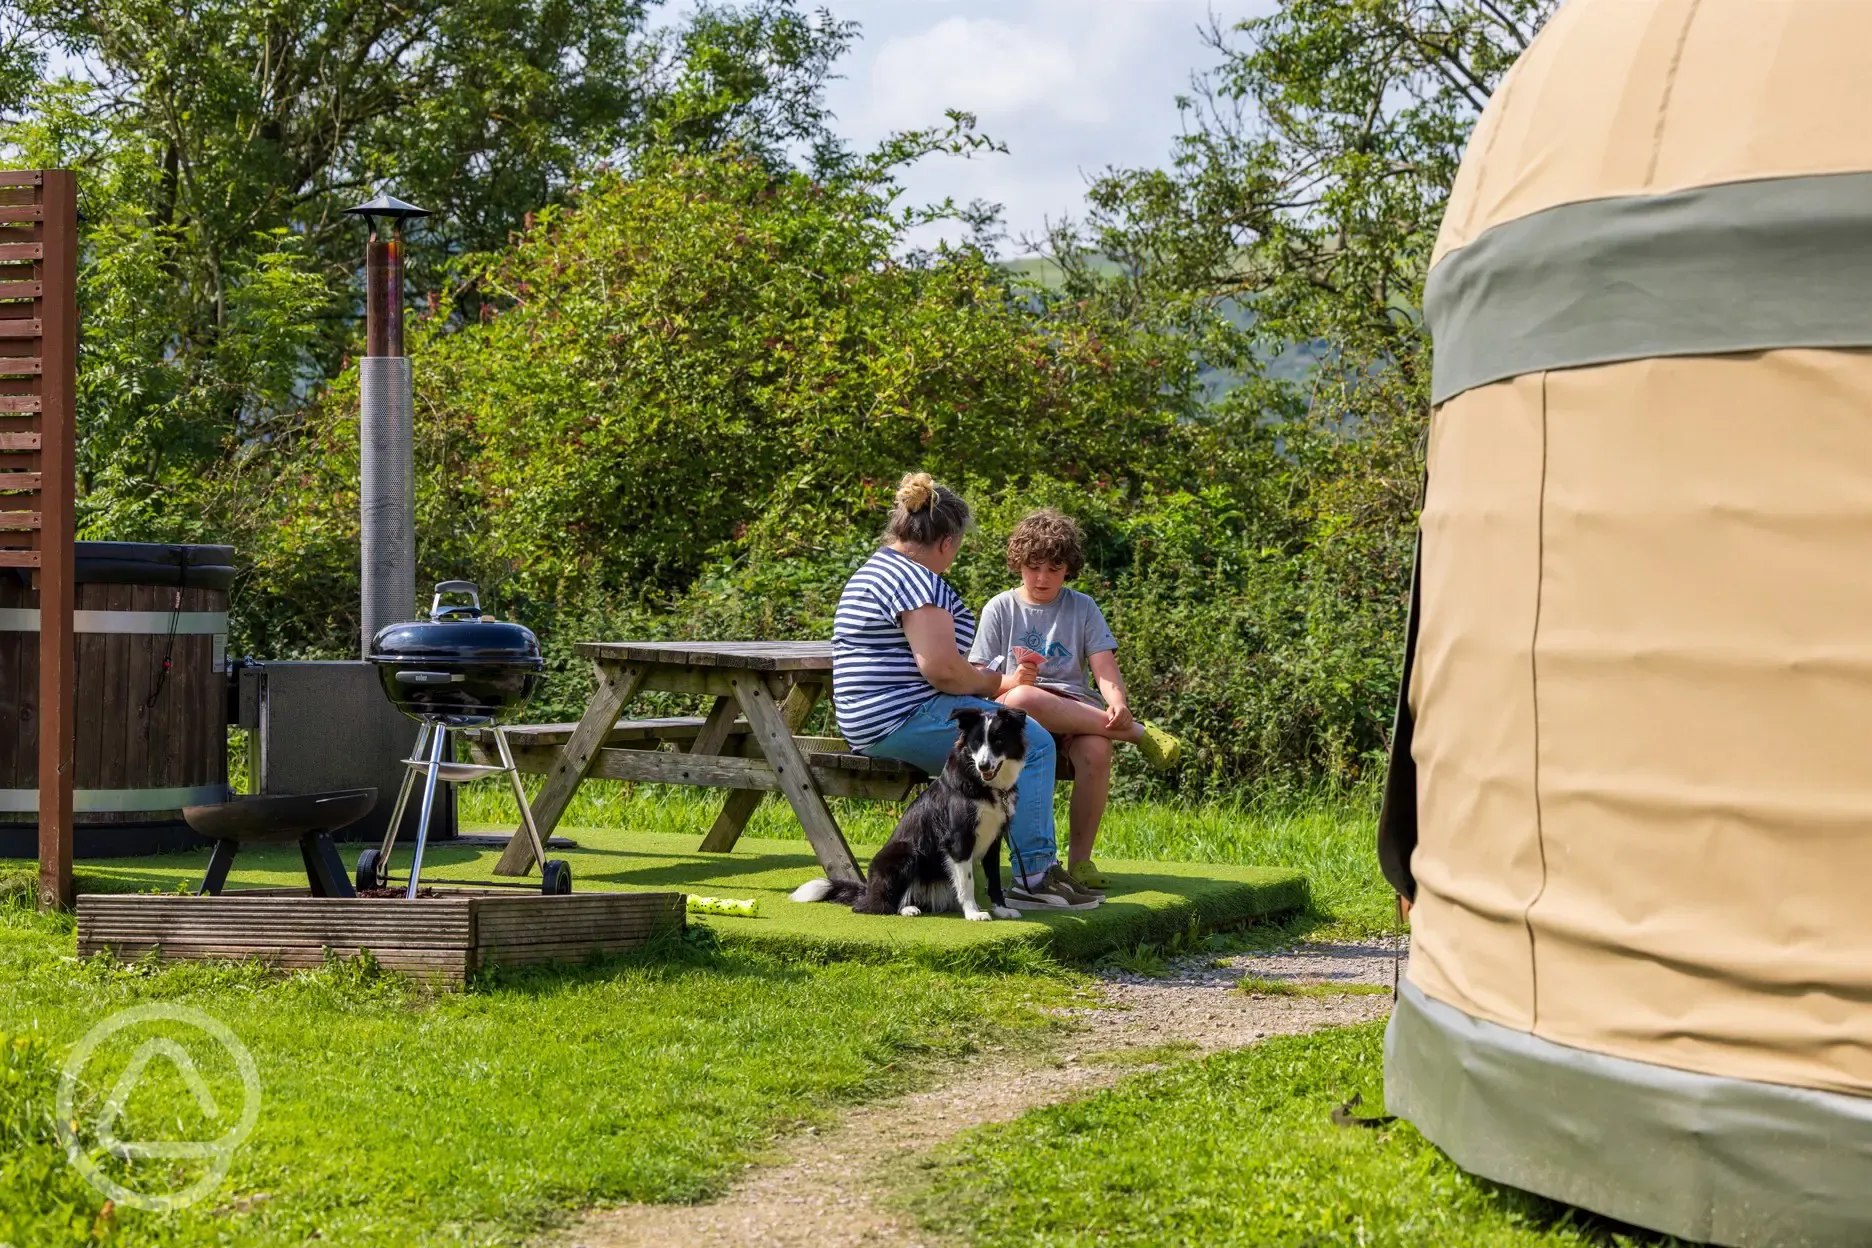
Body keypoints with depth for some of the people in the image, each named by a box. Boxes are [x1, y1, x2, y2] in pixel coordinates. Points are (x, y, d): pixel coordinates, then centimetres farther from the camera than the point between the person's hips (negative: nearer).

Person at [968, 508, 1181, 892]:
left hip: (1075, 709, 1)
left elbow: (1105, 669, 5)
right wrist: (1013, 678, -17)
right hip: (1021, 714, -1)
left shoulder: (1083, 608, 16)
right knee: (1021, 698, -40)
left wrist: (1118, 702, -19)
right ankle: (1137, 733, -29)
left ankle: (1080, 857, -22)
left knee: (1096, 749, -37)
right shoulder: (1001, 609, 13)